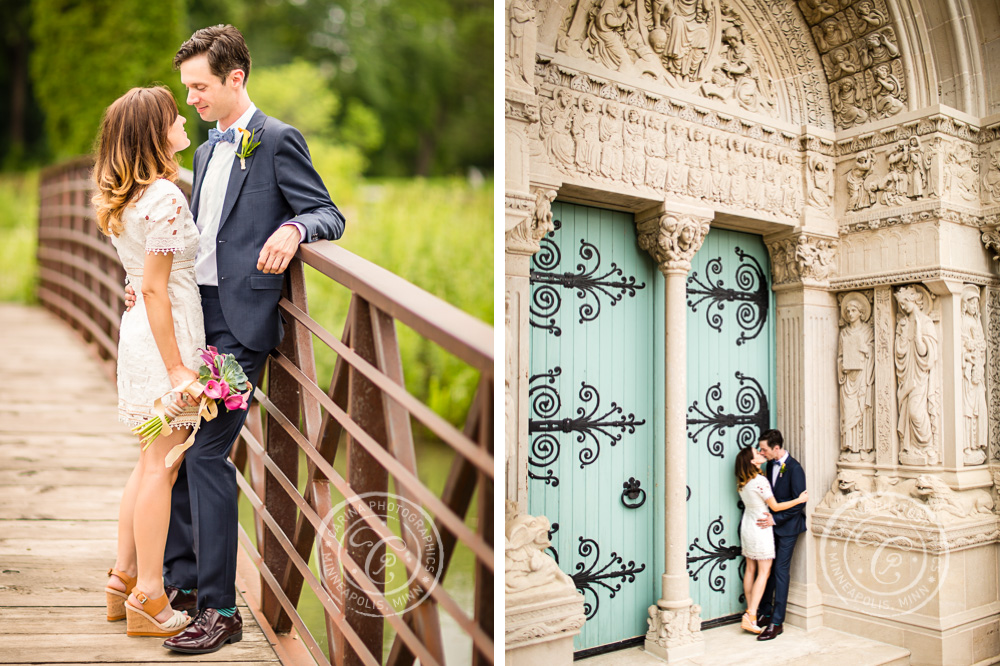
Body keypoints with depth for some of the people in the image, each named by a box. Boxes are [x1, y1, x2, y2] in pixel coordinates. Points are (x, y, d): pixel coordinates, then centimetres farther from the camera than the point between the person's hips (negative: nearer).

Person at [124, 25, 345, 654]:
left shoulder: (278, 140, -3)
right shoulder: (206, 151, 21)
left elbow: (329, 214, -8)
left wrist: (292, 229, -29)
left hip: (239, 319, -8)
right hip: (194, 312, 9)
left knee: (206, 451, -10)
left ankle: (220, 608, 2)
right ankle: (181, 576, 28)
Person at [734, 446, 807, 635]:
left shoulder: (742, 481, 4)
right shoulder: (760, 481, -20)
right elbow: (775, 506, -14)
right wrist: (799, 500, -4)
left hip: (747, 526, 8)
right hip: (761, 528, -8)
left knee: (750, 569, 13)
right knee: (764, 572, -3)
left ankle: (750, 611, 19)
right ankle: (751, 616, -7)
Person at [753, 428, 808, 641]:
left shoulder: (794, 468, -17)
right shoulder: (771, 465, 6)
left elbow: (799, 502, -18)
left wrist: (775, 519, -20)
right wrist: (768, 516, 6)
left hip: (787, 527, -7)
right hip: (771, 524, 7)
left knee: (780, 571, -4)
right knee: (767, 568, 11)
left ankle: (777, 622, 3)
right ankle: (765, 613, 24)